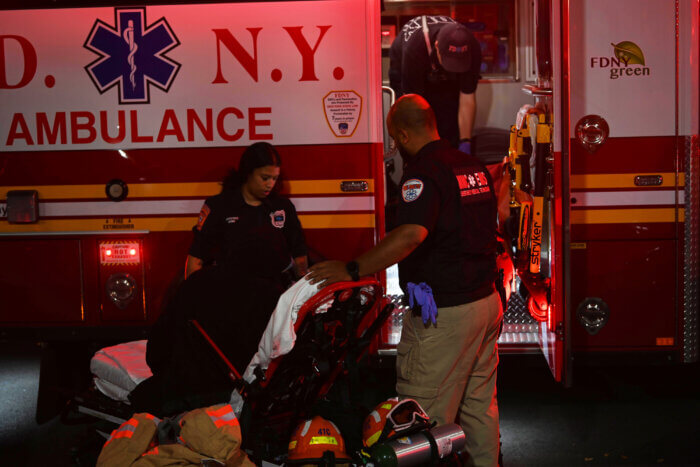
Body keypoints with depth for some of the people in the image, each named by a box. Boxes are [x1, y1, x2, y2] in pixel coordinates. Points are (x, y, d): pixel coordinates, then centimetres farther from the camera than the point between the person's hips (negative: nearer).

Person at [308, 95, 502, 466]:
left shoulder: (424, 171, -17)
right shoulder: (474, 167, 12)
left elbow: (412, 234, -33)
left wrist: (352, 269, -32)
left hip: (444, 313, -9)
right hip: (486, 300, 9)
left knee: (424, 418, -1)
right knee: (480, 404, 19)